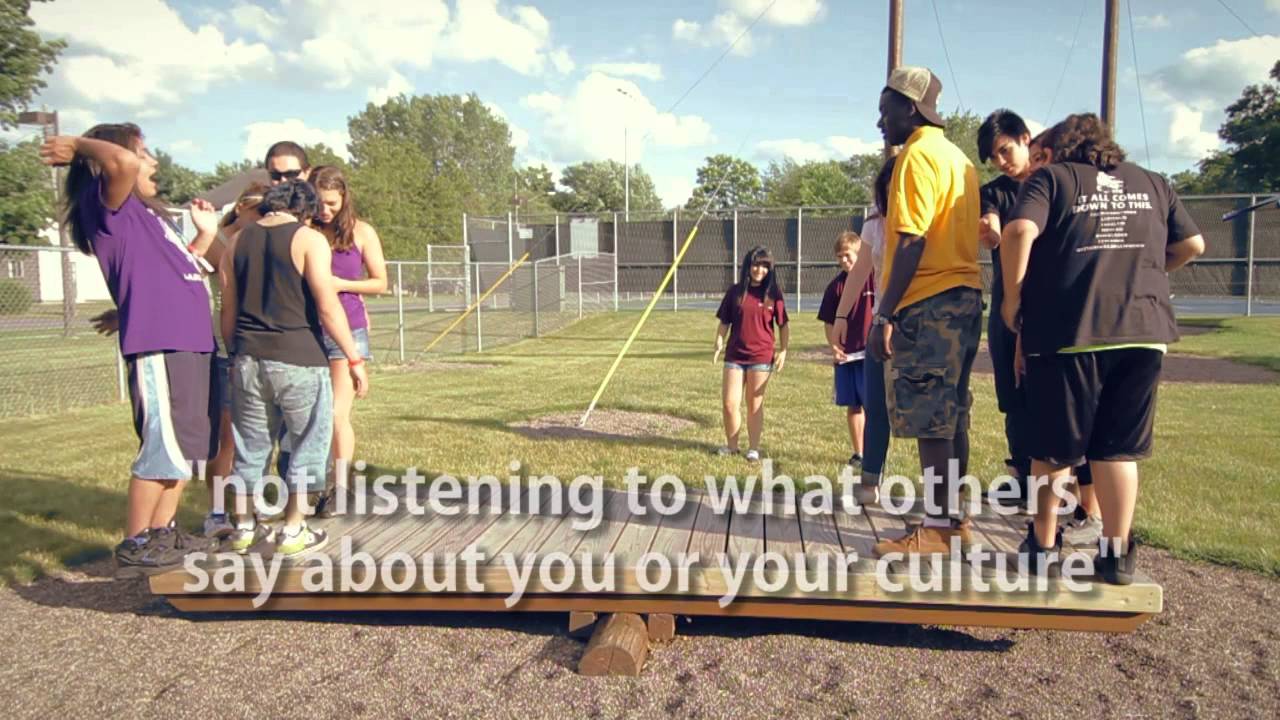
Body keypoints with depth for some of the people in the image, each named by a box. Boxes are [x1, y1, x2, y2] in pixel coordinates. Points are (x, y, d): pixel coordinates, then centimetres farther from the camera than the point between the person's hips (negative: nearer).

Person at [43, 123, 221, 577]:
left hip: (190, 342, 10)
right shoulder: (107, 206, -5)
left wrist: (205, 235, 27)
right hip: (158, 345, -10)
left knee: (189, 445, 15)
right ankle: (134, 547, 3)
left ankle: (161, 533, 27)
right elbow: (122, 163, -27)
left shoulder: (147, 212, 22)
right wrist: (80, 146, -9)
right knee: (164, 446, -8)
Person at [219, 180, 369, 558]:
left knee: (250, 444, 16)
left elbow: (228, 311, 12)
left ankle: (244, 527, 26)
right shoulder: (309, 239, -5)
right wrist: (354, 359, -10)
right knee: (307, 443, 8)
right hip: (297, 358, -5)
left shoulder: (237, 243, 11)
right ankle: (293, 531, 10)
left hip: (249, 359, 5)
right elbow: (328, 307, -13)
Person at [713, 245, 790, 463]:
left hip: (761, 356, -1)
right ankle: (731, 445, 18)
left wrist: (783, 350, -2)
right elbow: (724, 322, 8)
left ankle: (753, 449, 17)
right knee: (729, 404, 0)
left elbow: (783, 325, 5)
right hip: (734, 355, 2)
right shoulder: (735, 291, 4)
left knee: (755, 404, 6)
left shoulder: (773, 293, 0)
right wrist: (719, 344, -3)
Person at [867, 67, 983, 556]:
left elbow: (911, 242, -17)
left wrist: (885, 315, -17)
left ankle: (939, 528, -2)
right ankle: (953, 518, 20)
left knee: (928, 420, -7)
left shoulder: (918, 154, -8)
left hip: (929, 301, -10)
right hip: (963, 295, 10)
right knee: (949, 416, 13)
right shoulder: (956, 157, 21)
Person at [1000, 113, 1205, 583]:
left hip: (1066, 331, -3)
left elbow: (1019, 232, -13)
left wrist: (1012, 299, -4)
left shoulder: (1052, 179, 5)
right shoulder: (1153, 184, 17)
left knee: (1053, 447, 10)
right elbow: (1192, 245, 20)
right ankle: (1117, 554, 16)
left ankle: (1043, 546, 20)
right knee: (1118, 448, 12)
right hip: (1142, 331, 3)